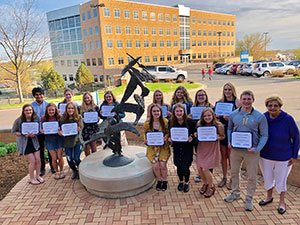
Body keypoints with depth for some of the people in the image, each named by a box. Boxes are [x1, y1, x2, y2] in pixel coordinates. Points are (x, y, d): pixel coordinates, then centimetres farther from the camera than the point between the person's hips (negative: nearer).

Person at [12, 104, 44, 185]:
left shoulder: (36, 118, -8)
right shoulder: (19, 120, -14)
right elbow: (13, 131, -5)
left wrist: (34, 134, -18)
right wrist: (24, 134, -20)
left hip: (34, 141, 3)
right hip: (25, 143, -3)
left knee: (38, 160, 6)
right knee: (32, 161, -1)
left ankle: (38, 176, 28)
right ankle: (32, 179, 19)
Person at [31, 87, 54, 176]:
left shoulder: (48, 104, -1)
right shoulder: (31, 106, -2)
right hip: (38, 132, 0)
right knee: (40, 151, 11)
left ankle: (52, 167, 26)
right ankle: (42, 168, 25)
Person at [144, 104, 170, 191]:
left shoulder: (165, 121, -7)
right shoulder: (147, 123, -3)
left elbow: (168, 133, 3)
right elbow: (145, 134, 8)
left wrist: (166, 137, -17)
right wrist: (145, 140, -12)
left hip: (163, 147, -1)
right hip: (152, 147, 1)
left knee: (162, 165, -12)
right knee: (155, 165, -10)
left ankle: (164, 181, 16)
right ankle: (159, 180, 19)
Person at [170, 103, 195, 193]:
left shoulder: (189, 121, -10)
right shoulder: (171, 122, -4)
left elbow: (194, 133, -1)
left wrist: (191, 138, -20)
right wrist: (170, 139, -12)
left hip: (187, 147, -2)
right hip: (177, 148, 2)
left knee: (185, 167, -3)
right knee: (179, 166, 5)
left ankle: (187, 182, 27)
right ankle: (181, 181, 35)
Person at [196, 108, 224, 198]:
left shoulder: (218, 125, -13)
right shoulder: (199, 124, -4)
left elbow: (223, 136, 1)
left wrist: (217, 137, -19)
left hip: (212, 149, -4)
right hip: (201, 148, 4)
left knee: (205, 169, -7)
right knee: (199, 168, 2)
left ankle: (211, 187, 21)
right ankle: (205, 183, 33)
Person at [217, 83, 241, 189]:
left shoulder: (237, 102, -5)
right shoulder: (220, 102, 7)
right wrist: (219, 116, -8)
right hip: (222, 131, 4)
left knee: (231, 156, 3)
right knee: (223, 156, 12)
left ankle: (232, 179, 20)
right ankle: (224, 178, 27)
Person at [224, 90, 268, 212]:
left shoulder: (260, 117, -8)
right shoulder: (233, 114, -1)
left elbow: (264, 135, -6)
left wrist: (257, 149, -18)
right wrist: (229, 142, -2)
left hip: (251, 151, -2)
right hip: (235, 149, 3)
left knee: (252, 177, 10)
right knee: (234, 172, 18)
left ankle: (249, 199, 30)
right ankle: (235, 193, 40)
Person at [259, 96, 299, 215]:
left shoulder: (288, 119, -16)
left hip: (283, 157, -3)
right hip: (265, 156, 3)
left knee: (281, 180, 12)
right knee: (267, 178, 18)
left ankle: (282, 202, 35)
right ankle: (269, 197, 42)